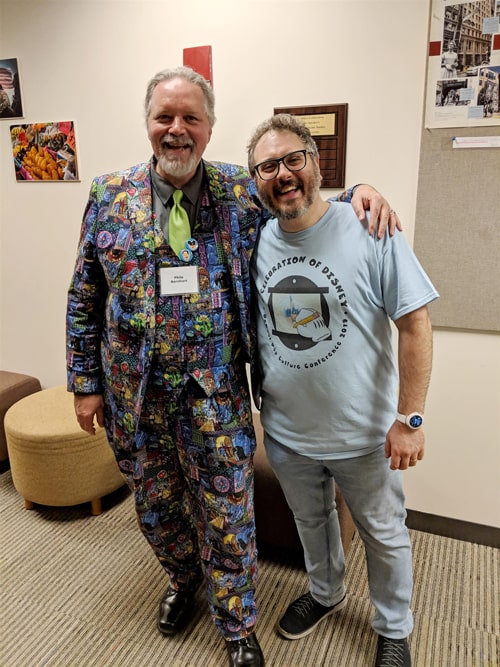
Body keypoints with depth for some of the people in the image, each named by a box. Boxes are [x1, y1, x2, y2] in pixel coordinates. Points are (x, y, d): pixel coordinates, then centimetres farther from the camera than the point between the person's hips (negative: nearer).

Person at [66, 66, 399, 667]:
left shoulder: (244, 193, -2)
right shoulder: (110, 196, 0)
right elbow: (83, 298, 4)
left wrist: (357, 192, -10)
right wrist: (86, 382, 3)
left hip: (216, 392, -1)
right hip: (133, 393, 2)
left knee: (227, 518, 8)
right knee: (156, 506, 21)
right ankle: (184, 578, 53)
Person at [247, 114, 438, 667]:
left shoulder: (369, 232, -16)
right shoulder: (252, 242, -4)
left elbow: (415, 323, -15)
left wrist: (409, 418, -16)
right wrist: (245, 404, 7)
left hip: (362, 434, -3)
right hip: (285, 432, 4)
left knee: (384, 535, 18)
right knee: (311, 522, 27)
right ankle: (325, 592, 56)